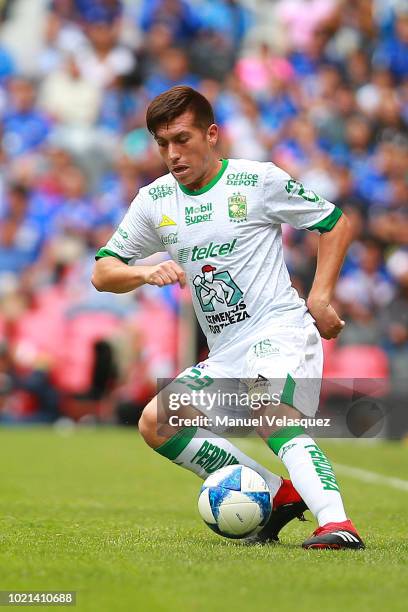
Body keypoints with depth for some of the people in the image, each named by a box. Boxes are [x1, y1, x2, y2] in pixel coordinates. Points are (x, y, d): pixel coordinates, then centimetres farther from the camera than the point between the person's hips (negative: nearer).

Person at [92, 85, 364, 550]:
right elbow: (102, 273, 12)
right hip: (226, 354, 7)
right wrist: (147, 273, -10)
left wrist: (321, 297, -4)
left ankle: (337, 524, -47)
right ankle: (280, 494, -9)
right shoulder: (155, 201, 10)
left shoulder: (258, 180, -3)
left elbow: (335, 223, 7)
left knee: (270, 412, -34)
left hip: (281, 326, -7)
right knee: (156, 423, -8)